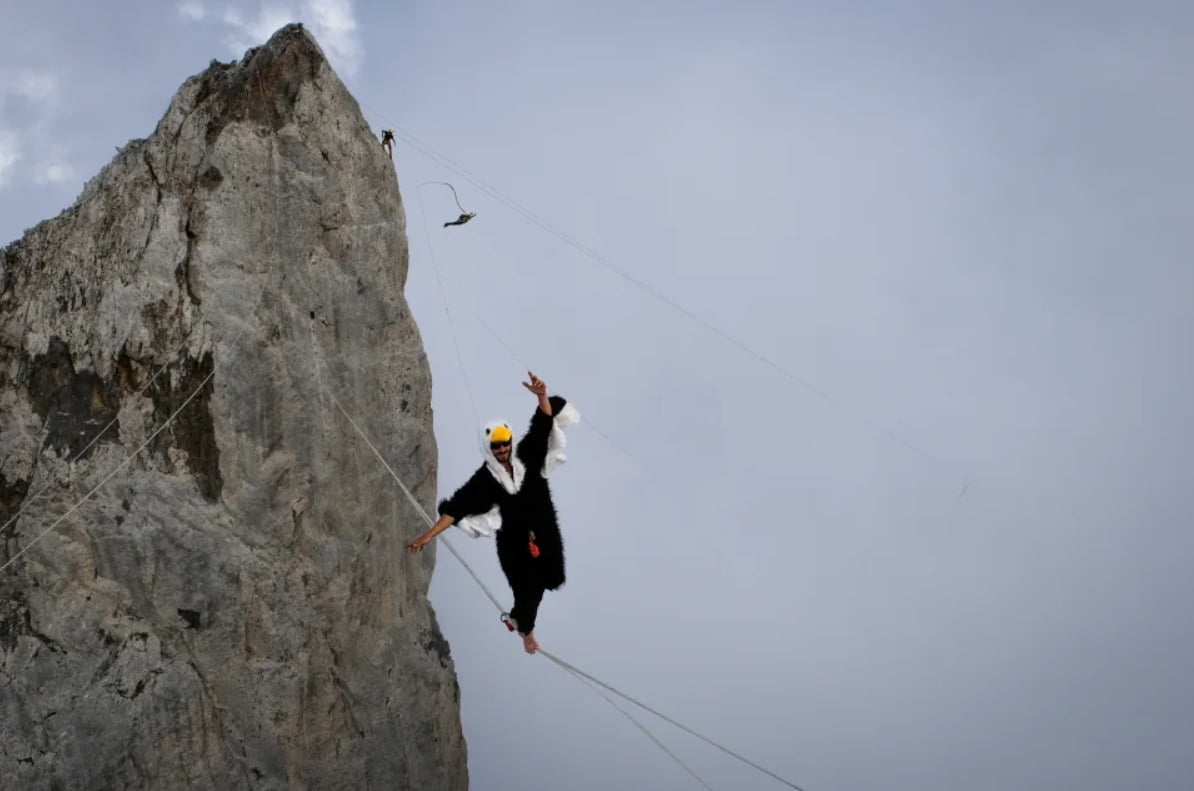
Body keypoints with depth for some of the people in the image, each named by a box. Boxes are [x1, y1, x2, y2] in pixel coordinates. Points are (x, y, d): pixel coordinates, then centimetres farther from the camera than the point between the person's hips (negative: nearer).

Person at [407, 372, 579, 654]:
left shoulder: (527, 457, -11)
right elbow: (457, 508, -18)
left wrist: (542, 397, -40)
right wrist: (429, 535, -24)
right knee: (526, 586, 3)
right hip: (513, 539, -3)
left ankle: (517, 617, 49)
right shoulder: (484, 479, -16)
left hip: (544, 533, 4)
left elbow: (543, 424, -20)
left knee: (537, 582, 19)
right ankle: (526, 629, 31)